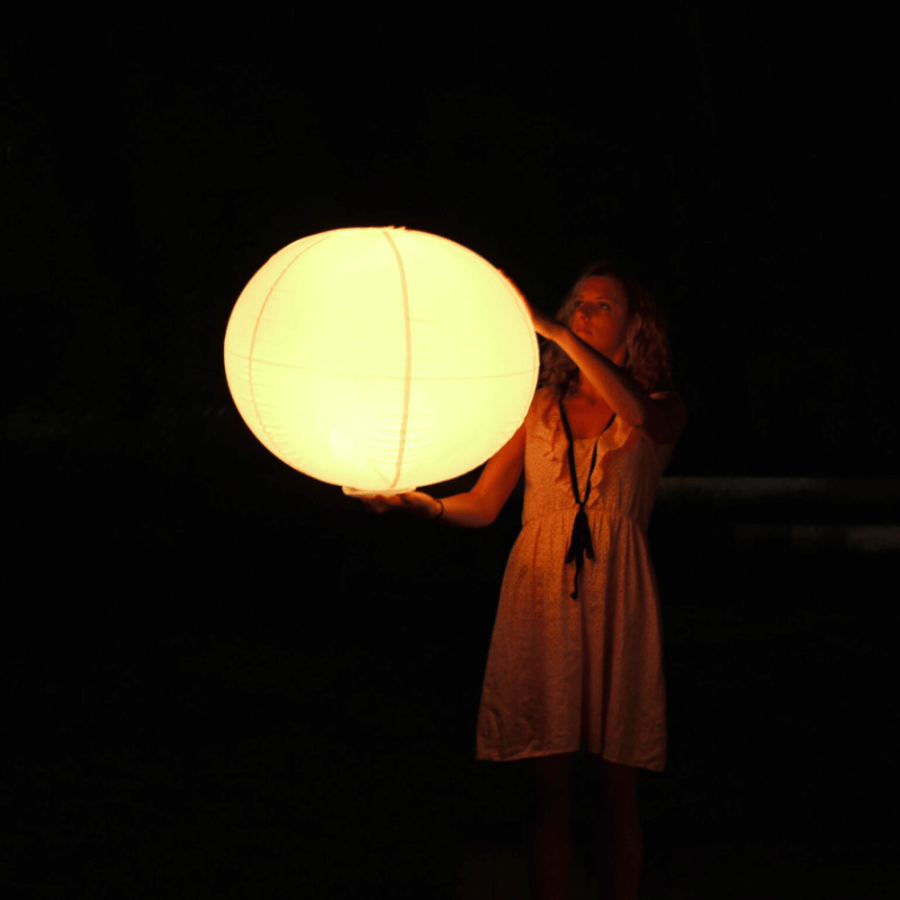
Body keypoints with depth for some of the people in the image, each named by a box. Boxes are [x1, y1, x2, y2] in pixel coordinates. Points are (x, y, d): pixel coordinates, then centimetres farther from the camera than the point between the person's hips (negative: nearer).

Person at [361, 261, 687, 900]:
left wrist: (550, 329, -22)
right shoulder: (539, 407, 15)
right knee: (551, 788, 1)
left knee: (615, 790, 1)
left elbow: (640, 412, -19)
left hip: (615, 601, -1)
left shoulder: (663, 410, 8)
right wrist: (422, 503, -12)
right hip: (541, 592, 2)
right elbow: (483, 504, 9)